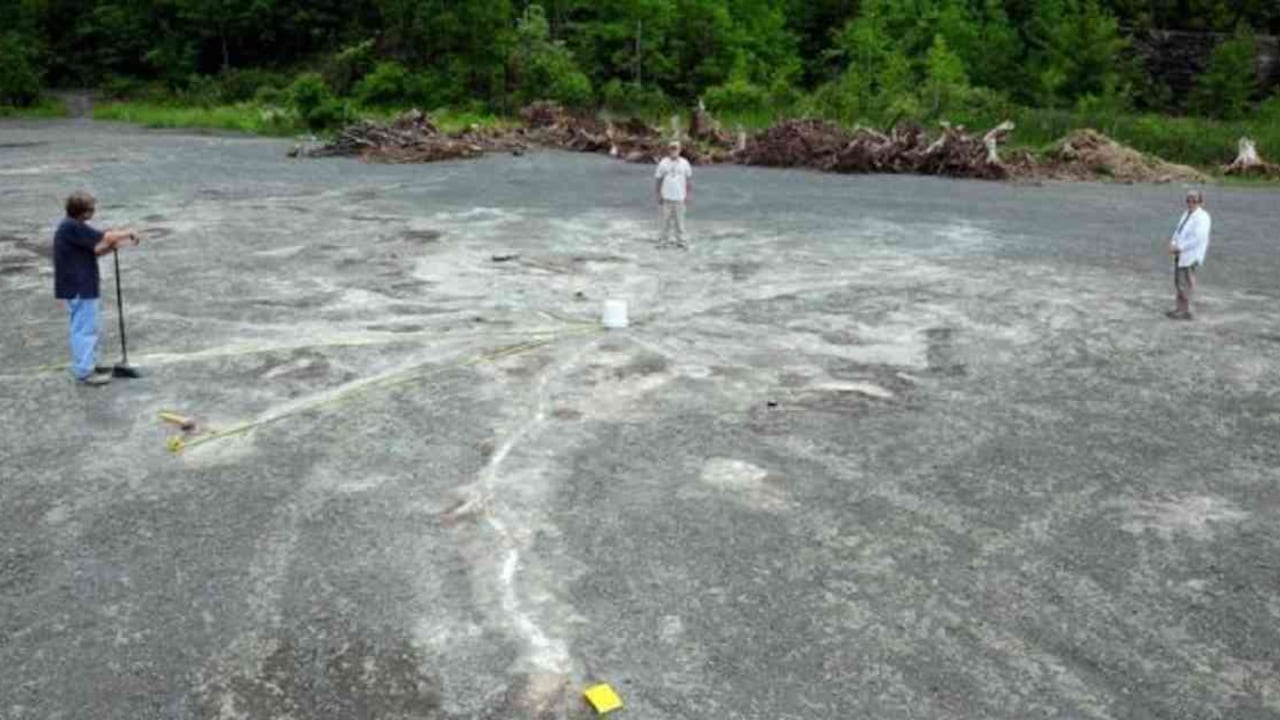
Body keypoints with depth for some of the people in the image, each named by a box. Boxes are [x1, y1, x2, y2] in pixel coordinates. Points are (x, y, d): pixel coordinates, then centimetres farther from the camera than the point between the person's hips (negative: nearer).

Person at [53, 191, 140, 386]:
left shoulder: (73, 227, 13)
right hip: (79, 288, -10)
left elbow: (92, 250, 14)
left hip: (81, 287, 10)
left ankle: (90, 365, 29)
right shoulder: (73, 227, -19)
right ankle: (84, 372, 2)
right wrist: (128, 233, -7)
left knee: (89, 328, 18)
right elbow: (105, 238, -22)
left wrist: (110, 246, -3)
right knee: (85, 329, -4)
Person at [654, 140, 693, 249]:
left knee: (680, 220, 2)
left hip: (679, 197, 0)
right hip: (666, 197, 0)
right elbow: (658, 179, 5)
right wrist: (658, 195, 2)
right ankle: (664, 240, 14)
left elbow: (689, 179, 8)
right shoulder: (663, 163, 1)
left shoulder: (684, 163, 2)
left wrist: (689, 194, 4)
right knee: (666, 220, 4)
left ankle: (681, 241, 8)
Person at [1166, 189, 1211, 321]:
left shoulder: (1202, 217, -14)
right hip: (1180, 254, 9)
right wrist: (1173, 243, 2)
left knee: (1186, 282, -6)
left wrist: (1179, 248, -19)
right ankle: (1180, 308, 21)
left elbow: (1198, 239, -21)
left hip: (1190, 255, -9)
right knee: (1178, 280, 12)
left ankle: (1186, 311, 1)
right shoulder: (1186, 214, 13)